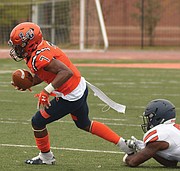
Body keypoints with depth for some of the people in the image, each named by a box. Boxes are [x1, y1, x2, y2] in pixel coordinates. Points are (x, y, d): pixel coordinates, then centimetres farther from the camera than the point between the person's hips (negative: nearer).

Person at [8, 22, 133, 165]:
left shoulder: (40, 57, -27)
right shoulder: (41, 47, 3)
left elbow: (66, 72, -35)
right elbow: (42, 75, 15)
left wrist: (47, 91, -35)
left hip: (71, 97, -10)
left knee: (38, 122, 4)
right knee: (84, 124, 29)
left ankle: (46, 157, 24)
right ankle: (123, 143, 31)